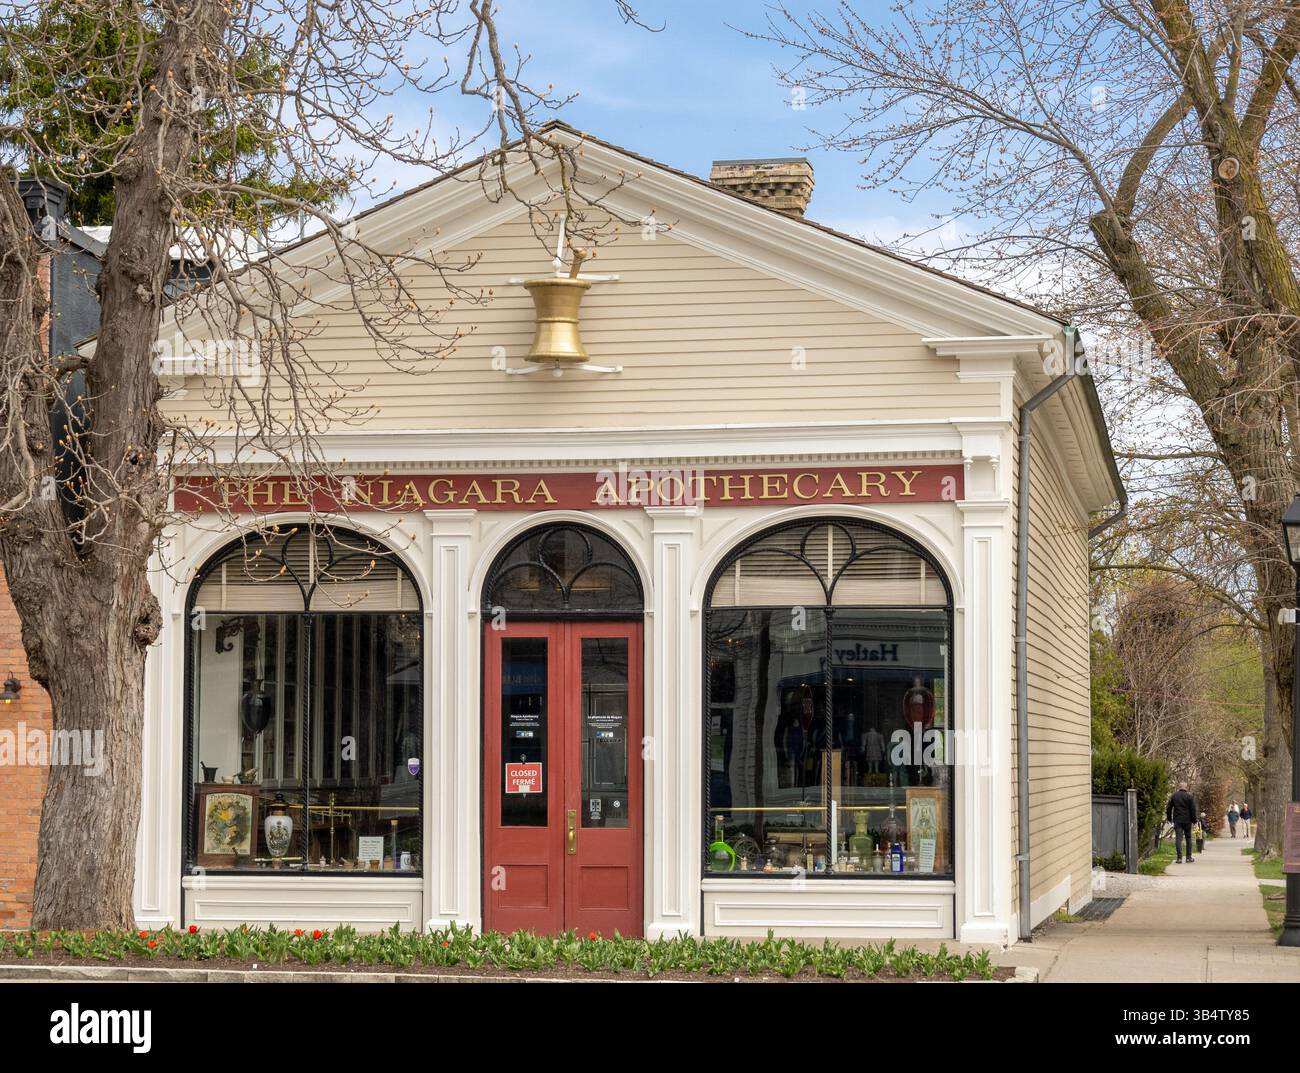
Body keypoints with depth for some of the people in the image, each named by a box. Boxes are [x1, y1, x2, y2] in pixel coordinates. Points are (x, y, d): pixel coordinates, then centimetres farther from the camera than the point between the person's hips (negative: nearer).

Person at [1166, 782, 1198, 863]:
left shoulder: (1173, 796, 4)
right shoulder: (1189, 796, -3)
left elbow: (1168, 808, 7)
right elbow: (1193, 809, -4)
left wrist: (1169, 818, 17)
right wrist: (1194, 819, 4)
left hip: (1177, 820, 1)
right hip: (1187, 820, -1)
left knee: (1178, 838, -2)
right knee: (1188, 838, 12)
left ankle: (1179, 858, -13)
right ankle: (1189, 857, 14)